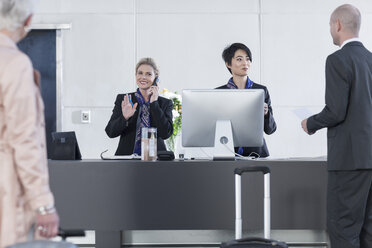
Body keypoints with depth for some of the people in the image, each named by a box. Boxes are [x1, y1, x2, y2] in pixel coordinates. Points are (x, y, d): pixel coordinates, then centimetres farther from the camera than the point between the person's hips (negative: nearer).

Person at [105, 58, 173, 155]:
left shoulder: (165, 103, 8)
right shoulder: (123, 99, 9)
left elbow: (166, 134, -6)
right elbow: (110, 132, 2)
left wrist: (154, 103, -5)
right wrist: (124, 118, -16)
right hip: (127, 158, 0)